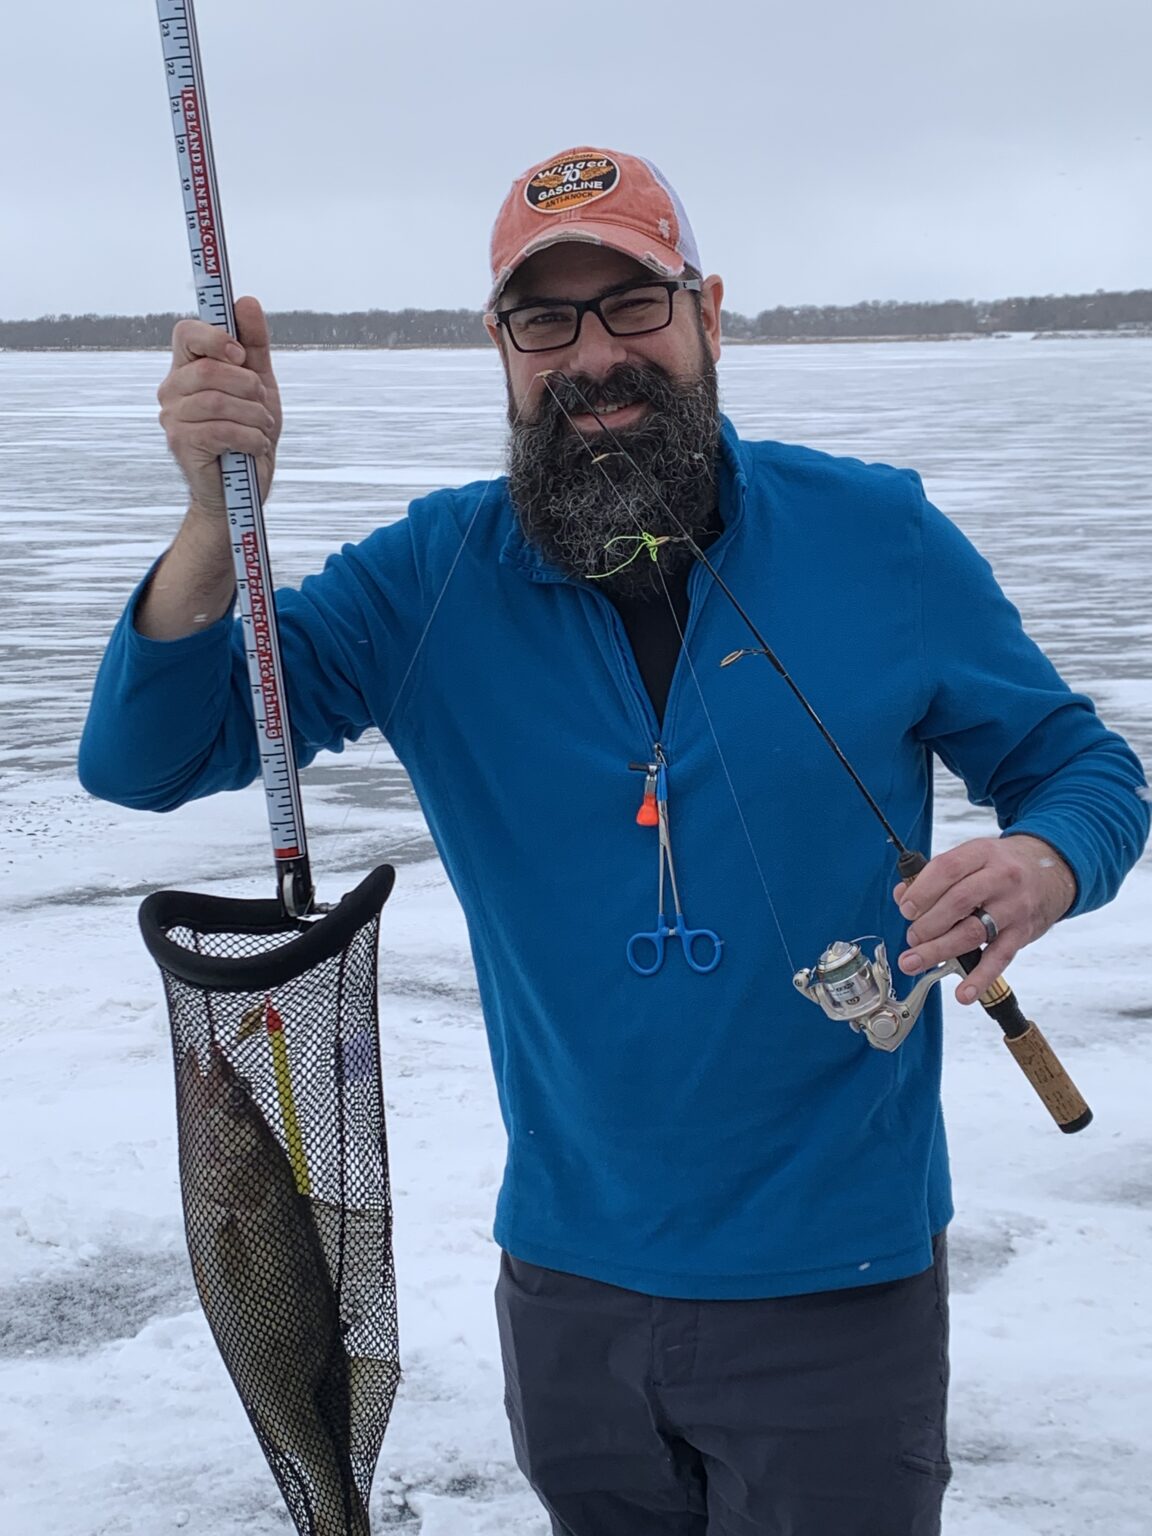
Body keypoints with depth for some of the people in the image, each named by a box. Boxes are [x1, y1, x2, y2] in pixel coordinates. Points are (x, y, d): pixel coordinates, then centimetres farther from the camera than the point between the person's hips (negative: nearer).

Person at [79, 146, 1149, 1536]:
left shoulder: (879, 536, -7)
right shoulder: (430, 579, -6)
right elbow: (142, 758, -8)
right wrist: (219, 513, -26)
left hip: (840, 1279, -1)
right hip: (570, 1277, 2)